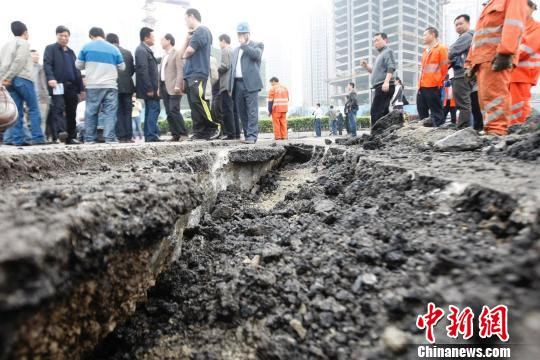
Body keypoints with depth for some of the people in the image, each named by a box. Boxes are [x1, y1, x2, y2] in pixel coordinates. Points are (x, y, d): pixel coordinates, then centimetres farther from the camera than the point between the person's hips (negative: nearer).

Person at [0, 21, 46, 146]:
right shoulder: (23, 43, 2)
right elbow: (19, 61, -11)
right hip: (22, 78, -7)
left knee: (17, 111, 3)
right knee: (33, 109, -5)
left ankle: (18, 139, 0)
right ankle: (37, 137, -11)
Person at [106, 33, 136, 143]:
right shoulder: (128, 52, 6)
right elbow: (132, 69, 9)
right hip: (127, 86, 3)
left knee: (118, 113, 1)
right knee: (127, 112, 7)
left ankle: (121, 137, -2)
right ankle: (129, 136, 4)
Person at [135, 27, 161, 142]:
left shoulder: (145, 50, 19)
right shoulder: (142, 50, -11)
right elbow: (143, 70, -19)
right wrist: (149, 89, -21)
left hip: (150, 87, 10)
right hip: (149, 88, -10)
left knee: (150, 110, 11)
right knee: (154, 109, -10)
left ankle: (149, 135, 15)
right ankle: (151, 136, -9)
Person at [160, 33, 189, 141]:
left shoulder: (177, 54, 0)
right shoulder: (164, 56, 24)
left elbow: (180, 71, -10)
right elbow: (161, 72, 21)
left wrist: (177, 85, -20)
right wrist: (159, 87, 14)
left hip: (173, 88, -8)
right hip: (164, 87, 8)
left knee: (174, 110, -15)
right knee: (169, 113, 2)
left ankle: (183, 134, -8)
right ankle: (175, 135, 4)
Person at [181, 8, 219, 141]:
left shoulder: (201, 31, -4)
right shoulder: (196, 33, 23)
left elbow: (189, 52, -12)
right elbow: (183, 53, 20)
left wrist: (185, 55, 10)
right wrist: (187, 37, 11)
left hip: (198, 73, -9)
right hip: (191, 74, 9)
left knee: (198, 101, -17)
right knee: (194, 104, 4)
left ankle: (213, 128, -11)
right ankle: (199, 132, 4)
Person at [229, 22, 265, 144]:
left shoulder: (258, 45, 10)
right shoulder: (236, 50, 26)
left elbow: (257, 55, -13)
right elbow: (232, 69, 22)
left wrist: (243, 45, -4)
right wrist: (230, 87, 13)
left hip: (250, 83, -6)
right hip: (238, 84, 6)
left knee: (252, 111, -11)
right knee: (242, 112, 4)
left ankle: (252, 136, -11)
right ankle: (247, 135, 10)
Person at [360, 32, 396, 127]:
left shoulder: (388, 52, 0)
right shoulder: (380, 54, 27)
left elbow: (391, 67, -15)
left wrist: (386, 81, -29)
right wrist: (366, 66, 14)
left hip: (384, 87, -10)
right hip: (380, 87, 10)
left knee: (375, 112, -16)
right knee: (383, 112, 9)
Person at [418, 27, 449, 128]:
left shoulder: (441, 48, 0)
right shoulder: (425, 51, 24)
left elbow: (444, 67, -5)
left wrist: (438, 82, -8)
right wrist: (420, 83, 17)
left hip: (433, 86, -8)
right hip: (422, 86, 8)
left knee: (436, 112, -5)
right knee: (422, 111, 8)